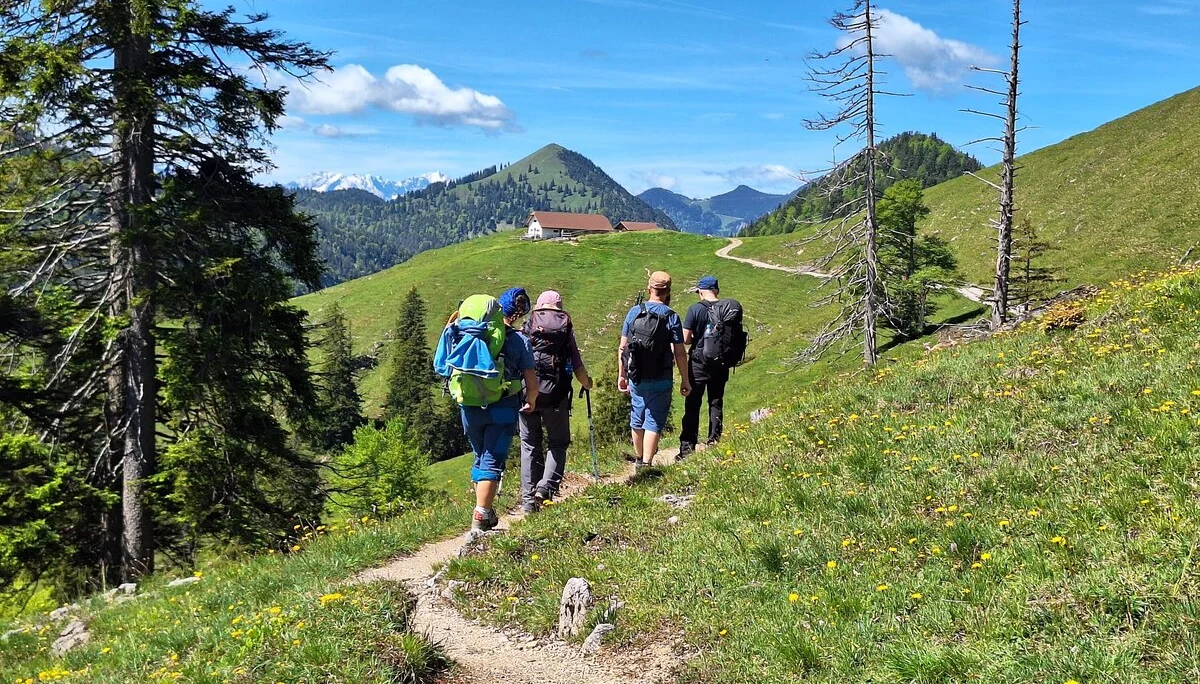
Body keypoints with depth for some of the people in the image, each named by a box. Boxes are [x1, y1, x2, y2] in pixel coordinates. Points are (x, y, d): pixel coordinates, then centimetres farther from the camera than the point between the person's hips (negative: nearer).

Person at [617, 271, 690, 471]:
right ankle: (646, 463, -3)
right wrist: (685, 380, 0)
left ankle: (639, 459, 34)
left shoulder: (634, 312, -1)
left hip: (636, 378, 4)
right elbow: (680, 353, -10)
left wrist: (621, 375, 12)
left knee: (637, 419, 18)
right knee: (654, 422, 2)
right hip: (660, 380, -4)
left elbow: (622, 347, 2)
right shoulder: (671, 317, -10)